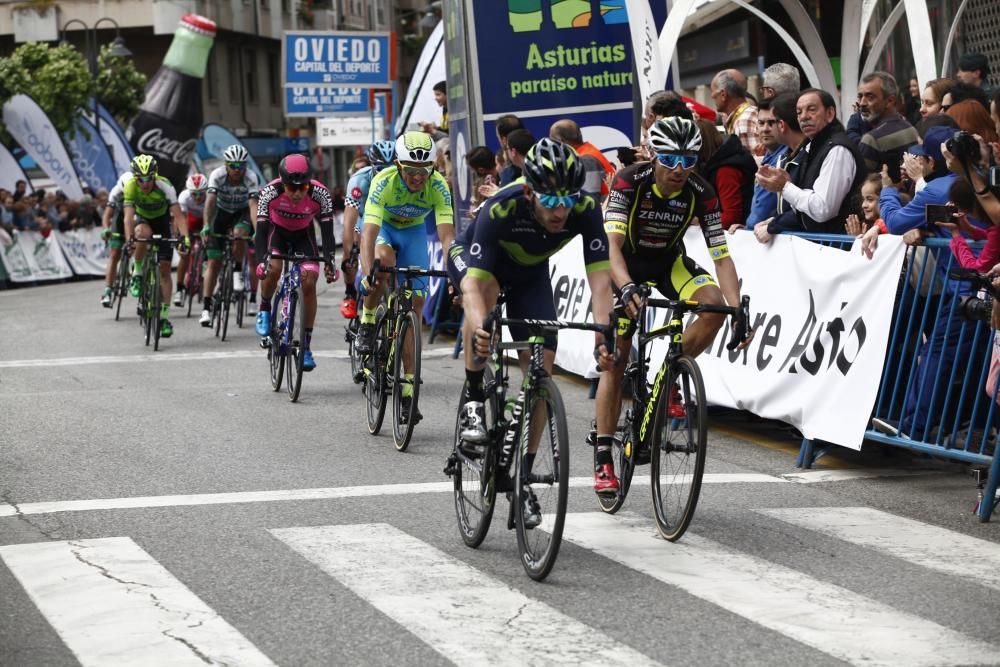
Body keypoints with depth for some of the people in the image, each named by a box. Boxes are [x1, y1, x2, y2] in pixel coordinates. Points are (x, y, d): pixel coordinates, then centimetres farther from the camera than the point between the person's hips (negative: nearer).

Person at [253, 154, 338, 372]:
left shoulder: (320, 194, -32)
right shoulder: (270, 192, -33)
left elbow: (327, 231, -30)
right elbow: (261, 229, -33)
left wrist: (329, 262, -42)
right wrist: (261, 261, -47)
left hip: (303, 234, 1)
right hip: (276, 230, -1)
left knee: (309, 283, -14)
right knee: (273, 268, -29)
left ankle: (306, 345, -5)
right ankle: (264, 310, 1)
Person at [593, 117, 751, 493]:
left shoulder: (701, 194, -22)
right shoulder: (629, 182, -29)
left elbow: (721, 257, -21)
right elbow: (612, 242, -38)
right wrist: (626, 289, -56)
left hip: (670, 262, 2)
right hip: (627, 264, -2)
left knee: (714, 304, -28)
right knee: (613, 360, -7)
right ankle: (603, 457, 1)